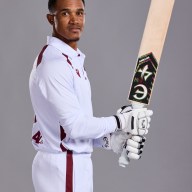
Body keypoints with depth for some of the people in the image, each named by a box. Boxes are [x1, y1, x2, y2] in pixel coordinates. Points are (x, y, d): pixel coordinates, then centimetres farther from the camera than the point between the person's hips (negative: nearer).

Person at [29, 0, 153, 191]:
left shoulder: (73, 59, 13)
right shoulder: (54, 62, -18)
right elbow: (74, 125, -21)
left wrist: (109, 139, 1)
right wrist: (121, 121, -10)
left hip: (74, 163, 9)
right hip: (62, 168, -9)